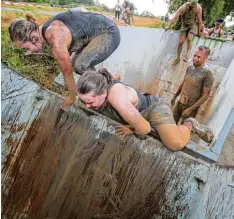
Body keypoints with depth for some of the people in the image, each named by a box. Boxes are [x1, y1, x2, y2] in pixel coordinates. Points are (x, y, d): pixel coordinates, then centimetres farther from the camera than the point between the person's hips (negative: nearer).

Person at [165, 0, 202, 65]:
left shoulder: (198, 8, -19)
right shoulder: (183, 7, -21)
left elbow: (199, 20, -10)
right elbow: (175, 17, -29)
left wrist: (199, 31, -5)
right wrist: (168, 26, -39)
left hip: (193, 25, 0)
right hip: (184, 25, 1)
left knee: (189, 39, -26)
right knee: (180, 42, -3)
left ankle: (187, 56, -21)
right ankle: (178, 58, 10)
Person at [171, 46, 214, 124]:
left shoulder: (207, 73, -18)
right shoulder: (189, 68, 2)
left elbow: (205, 95, -19)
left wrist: (190, 109, -21)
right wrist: (175, 96, 17)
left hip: (191, 105, -6)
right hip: (180, 102, 6)